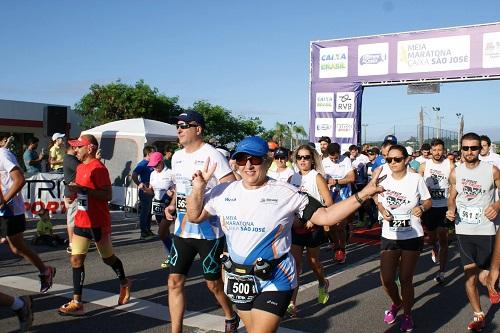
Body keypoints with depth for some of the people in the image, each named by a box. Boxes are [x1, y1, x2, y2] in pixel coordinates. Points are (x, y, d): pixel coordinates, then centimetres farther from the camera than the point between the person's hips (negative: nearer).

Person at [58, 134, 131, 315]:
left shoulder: (98, 168, -16)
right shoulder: (80, 167, 11)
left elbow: (107, 195, -21)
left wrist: (83, 189, -26)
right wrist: (74, 190, 2)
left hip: (98, 222, -8)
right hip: (81, 221, 8)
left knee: (108, 258, 10)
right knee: (76, 259, 1)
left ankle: (124, 283, 36)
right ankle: (77, 302, 5)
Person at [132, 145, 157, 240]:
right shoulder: (142, 164, -12)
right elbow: (134, 175, -22)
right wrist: (139, 184, -25)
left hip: (151, 192, 8)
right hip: (145, 192, -8)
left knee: (149, 212, 15)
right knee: (144, 212, -4)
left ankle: (148, 230, 25)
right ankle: (143, 233, 1)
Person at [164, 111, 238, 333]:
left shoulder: (212, 155, -12)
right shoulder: (177, 157, 10)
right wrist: (173, 205, 5)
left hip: (209, 231, -6)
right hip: (182, 230, 6)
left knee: (213, 283, 9)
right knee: (175, 281, 3)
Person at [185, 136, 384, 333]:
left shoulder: (287, 193, -10)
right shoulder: (224, 191, 0)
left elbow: (325, 216, -11)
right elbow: (194, 216, 8)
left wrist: (362, 195, -19)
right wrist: (199, 186, -8)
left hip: (274, 280, -4)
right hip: (239, 279, 5)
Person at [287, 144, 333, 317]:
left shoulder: (316, 177, -7)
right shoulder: (293, 178, 6)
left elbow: (329, 202, -12)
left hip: (312, 226, -3)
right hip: (295, 226, 3)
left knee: (313, 261, 13)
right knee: (295, 263, -2)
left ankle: (323, 284, 45)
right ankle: (292, 303, -1)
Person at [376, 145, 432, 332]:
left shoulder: (416, 179, -9)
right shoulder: (383, 180, -3)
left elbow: (428, 201, 2)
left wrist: (421, 208, -20)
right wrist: (383, 211, -10)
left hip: (412, 236, -2)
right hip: (389, 236, 2)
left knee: (405, 279, 4)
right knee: (386, 280, 3)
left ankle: (407, 314, 30)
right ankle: (396, 303, 36)